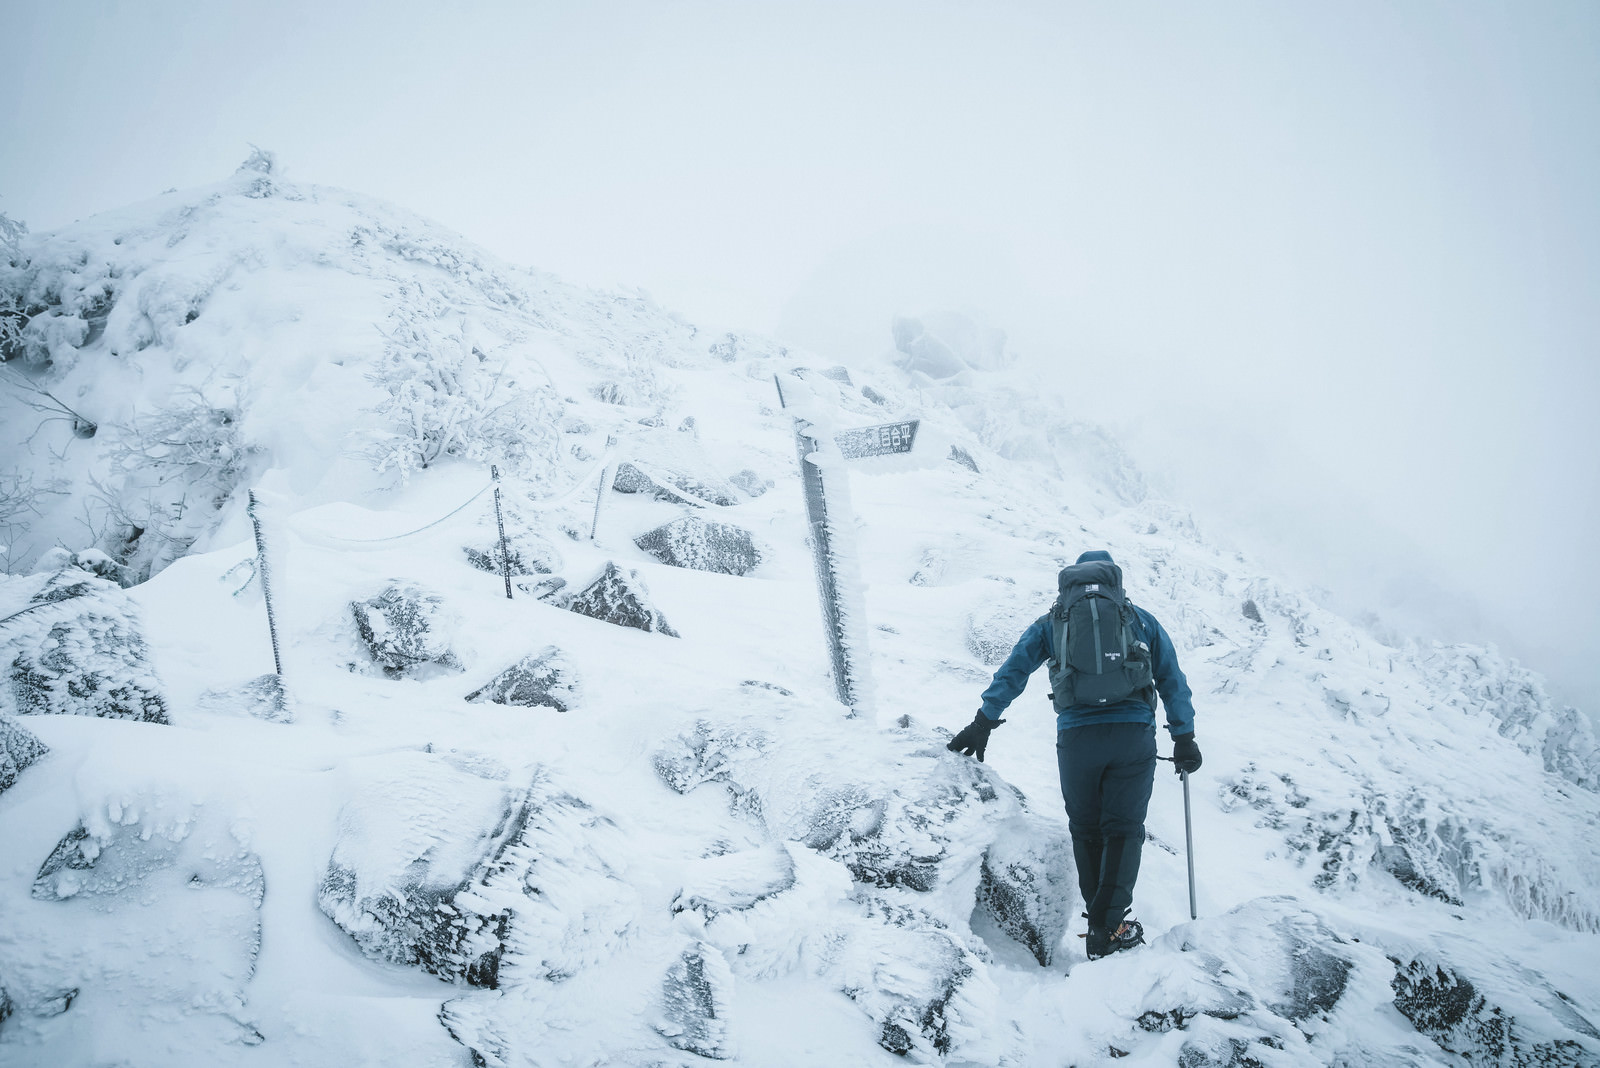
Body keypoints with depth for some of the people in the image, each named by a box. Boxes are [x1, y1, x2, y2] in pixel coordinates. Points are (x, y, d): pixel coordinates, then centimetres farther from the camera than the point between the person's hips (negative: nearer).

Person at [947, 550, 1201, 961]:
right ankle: (1108, 927, -6)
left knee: (1086, 830, 14)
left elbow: (1013, 670, 10)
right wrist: (1184, 737, 17)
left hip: (1077, 737, 0)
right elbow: (1172, 679, 15)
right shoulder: (1141, 620, 17)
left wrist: (984, 722, 10)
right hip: (1134, 734, 0)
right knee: (1123, 829, 5)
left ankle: (1099, 921, 13)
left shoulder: (1052, 622, 16)